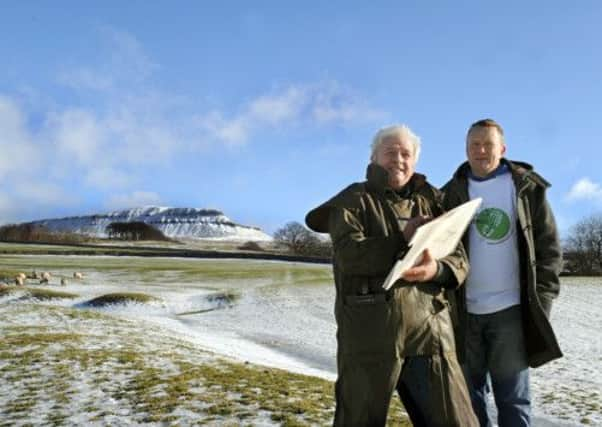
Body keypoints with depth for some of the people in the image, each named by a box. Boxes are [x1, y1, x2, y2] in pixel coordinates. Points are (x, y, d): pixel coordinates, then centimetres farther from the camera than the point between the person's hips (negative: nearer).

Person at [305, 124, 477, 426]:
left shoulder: (430, 202, 17)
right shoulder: (354, 200, 5)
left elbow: (459, 260, 7)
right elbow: (349, 255, -12)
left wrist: (436, 270, -15)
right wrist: (403, 240, -15)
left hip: (428, 330, 4)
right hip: (369, 333, -3)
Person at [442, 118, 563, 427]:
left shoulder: (527, 188, 2)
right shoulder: (451, 194, 6)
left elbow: (548, 247, 2)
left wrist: (541, 300, -5)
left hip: (510, 310, -2)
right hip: (464, 311, 2)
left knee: (513, 397, 4)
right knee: (469, 395, 11)